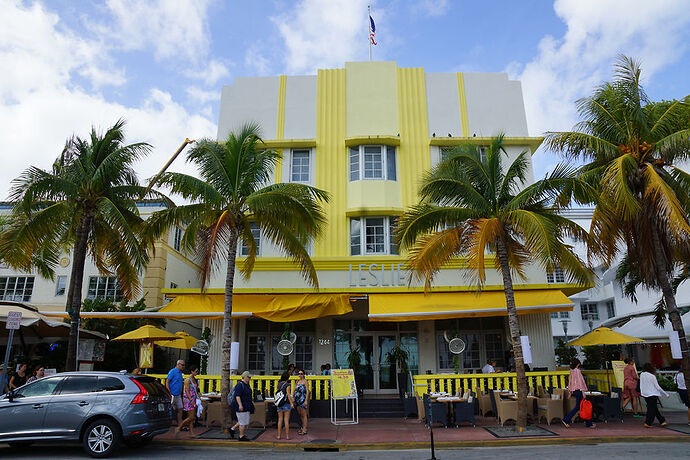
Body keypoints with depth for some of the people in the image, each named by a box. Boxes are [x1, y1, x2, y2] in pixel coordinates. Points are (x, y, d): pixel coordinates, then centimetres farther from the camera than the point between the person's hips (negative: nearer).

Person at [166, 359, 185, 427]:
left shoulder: (180, 372, 15)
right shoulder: (172, 371, -10)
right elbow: (167, 382, -14)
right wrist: (169, 392, -19)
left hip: (178, 395, 8)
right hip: (173, 395, -8)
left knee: (180, 409, 7)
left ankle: (180, 425, 11)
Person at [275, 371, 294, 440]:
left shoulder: (279, 384, 7)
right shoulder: (287, 385, -11)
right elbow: (288, 394, -16)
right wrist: (291, 403, -14)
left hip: (279, 404, 5)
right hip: (286, 403, -5)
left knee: (280, 420, 11)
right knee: (286, 420, 2)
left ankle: (279, 435, 13)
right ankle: (287, 435, 5)